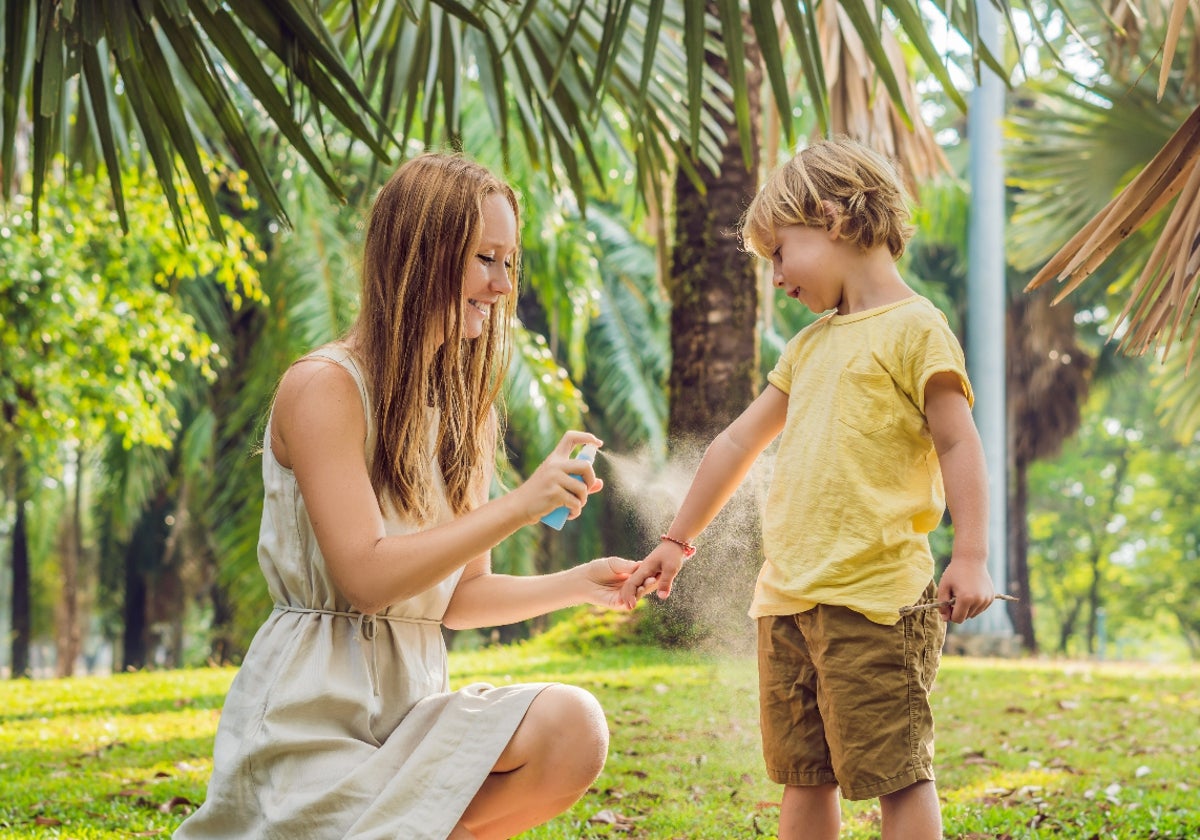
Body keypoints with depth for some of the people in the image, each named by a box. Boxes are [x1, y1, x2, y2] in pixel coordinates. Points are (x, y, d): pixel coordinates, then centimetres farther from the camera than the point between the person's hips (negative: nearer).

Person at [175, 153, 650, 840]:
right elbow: (367, 576, -17)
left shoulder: (467, 412, 14)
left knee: (573, 728, -23)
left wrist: (577, 584, -1)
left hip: (414, 703, 7)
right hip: (313, 712, -6)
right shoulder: (322, 388, -9)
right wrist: (520, 505, -19)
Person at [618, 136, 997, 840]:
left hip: (875, 597, -8)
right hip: (788, 597, 8)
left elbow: (958, 445, -9)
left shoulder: (914, 327, -4)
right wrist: (677, 540, 30)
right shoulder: (811, 345, 20)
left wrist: (972, 557, -18)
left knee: (896, 771, -7)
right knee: (803, 775, 10)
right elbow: (740, 443, 26)